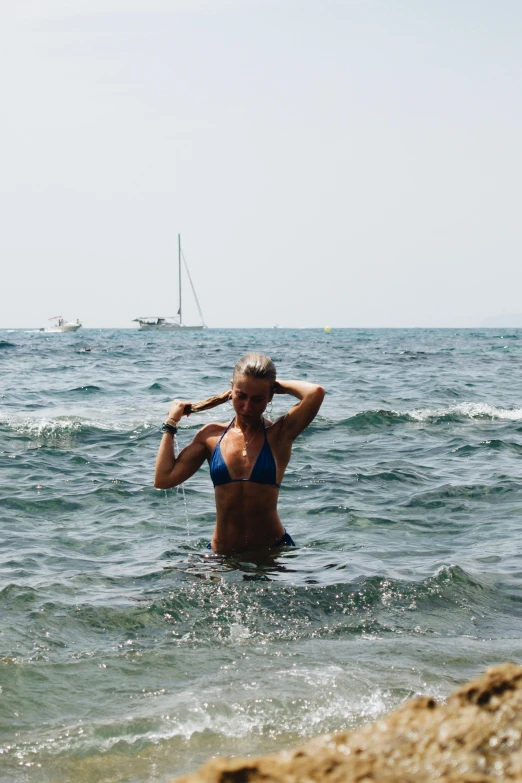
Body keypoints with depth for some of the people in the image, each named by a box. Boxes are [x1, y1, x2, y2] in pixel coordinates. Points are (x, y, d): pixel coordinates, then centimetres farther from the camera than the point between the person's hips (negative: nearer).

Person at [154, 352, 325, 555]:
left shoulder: (279, 434, 0)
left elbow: (315, 392, -17)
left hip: (273, 552, -3)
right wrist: (171, 423, 11)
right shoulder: (212, 435, 9)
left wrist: (281, 386, 2)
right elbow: (164, 479, 3)